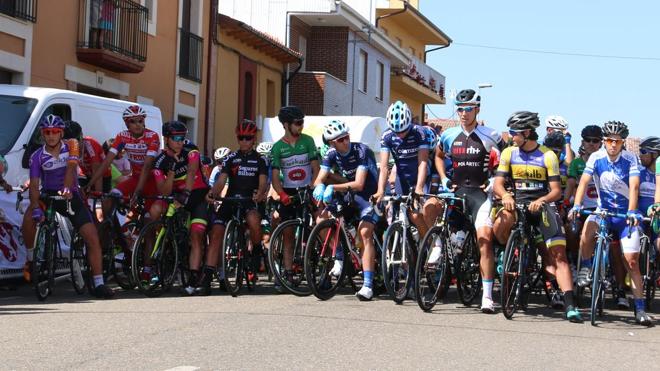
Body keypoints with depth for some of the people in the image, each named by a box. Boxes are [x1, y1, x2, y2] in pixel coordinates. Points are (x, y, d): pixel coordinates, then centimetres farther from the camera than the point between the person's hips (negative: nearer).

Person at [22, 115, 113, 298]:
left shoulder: (71, 147, -7)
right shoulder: (37, 157, -7)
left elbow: (71, 168, -24)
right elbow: (34, 185, -16)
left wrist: (67, 189, -43)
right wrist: (36, 208, -33)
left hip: (71, 195, 0)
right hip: (48, 194, 0)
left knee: (93, 238, -10)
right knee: (29, 217, -32)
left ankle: (99, 284, -6)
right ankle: (31, 258, -9)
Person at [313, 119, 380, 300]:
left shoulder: (361, 151, -23)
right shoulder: (332, 155, -6)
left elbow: (359, 184, -32)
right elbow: (319, 179, -11)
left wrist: (333, 188, -43)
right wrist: (320, 187, -36)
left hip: (369, 197, -6)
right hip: (349, 197, 6)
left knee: (364, 233, -23)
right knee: (322, 220, -12)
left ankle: (368, 285, -24)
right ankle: (339, 257, 6)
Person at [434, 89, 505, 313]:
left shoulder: (490, 136, -2)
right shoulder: (449, 135, 6)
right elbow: (439, 156, 25)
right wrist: (444, 179, 11)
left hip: (479, 193, -3)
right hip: (455, 190, 3)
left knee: (484, 239, -16)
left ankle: (487, 296, -12)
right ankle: (438, 246, -1)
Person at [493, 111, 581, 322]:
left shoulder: (548, 156, -3)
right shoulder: (509, 153, 4)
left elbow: (556, 190, -6)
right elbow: (498, 183, -2)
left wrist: (541, 200, -27)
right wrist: (505, 196, -26)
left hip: (543, 205, -2)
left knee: (559, 254, -15)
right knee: (499, 227, -32)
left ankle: (570, 305, -20)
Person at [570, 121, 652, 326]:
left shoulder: (630, 159, -10)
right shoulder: (596, 158, -7)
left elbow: (634, 186, -20)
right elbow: (584, 182, -16)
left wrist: (631, 212, -35)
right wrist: (576, 205, -32)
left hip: (625, 214, -1)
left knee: (632, 261, -6)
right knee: (587, 229, -33)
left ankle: (640, 308, 0)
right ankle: (585, 269, -10)